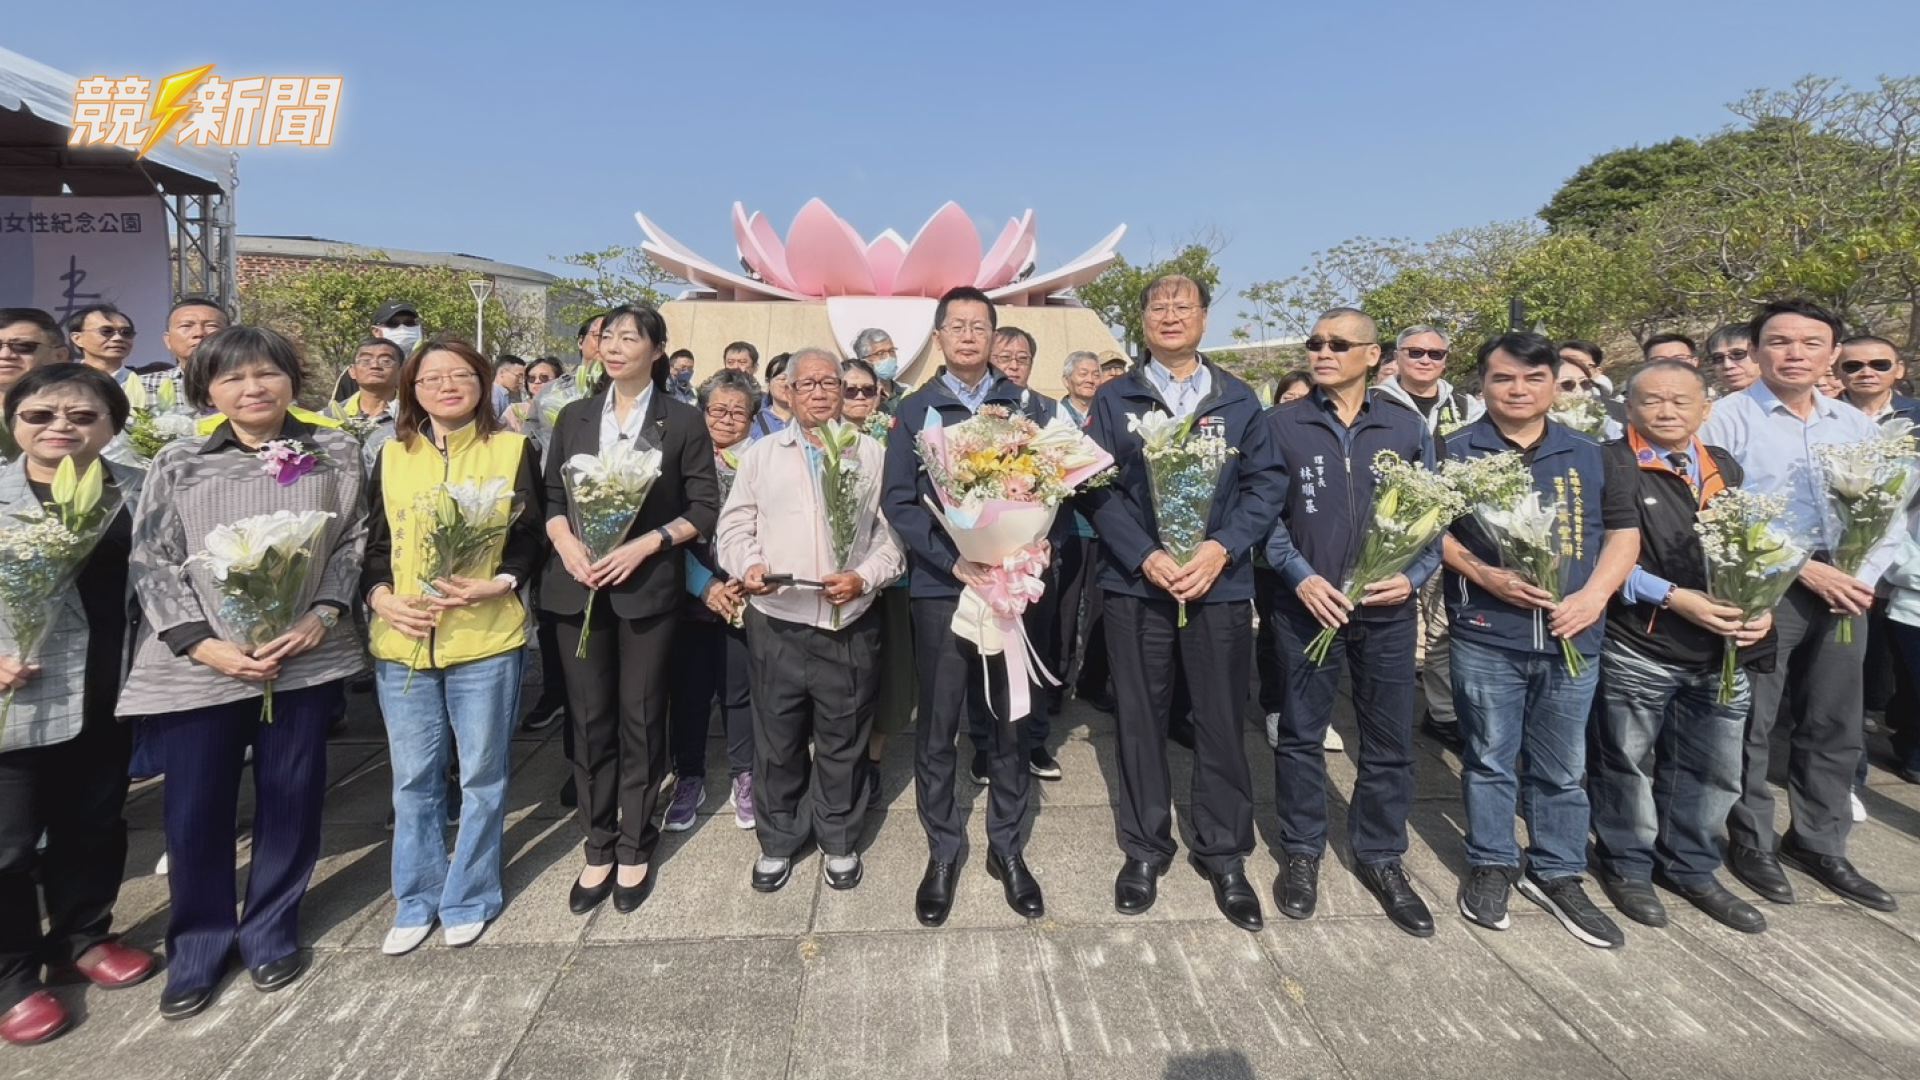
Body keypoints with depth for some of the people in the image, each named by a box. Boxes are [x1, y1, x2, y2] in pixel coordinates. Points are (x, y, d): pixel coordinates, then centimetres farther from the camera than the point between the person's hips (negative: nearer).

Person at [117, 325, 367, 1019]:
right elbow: (150, 564, 0)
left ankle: (271, 931, 30)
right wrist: (205, 645, -12)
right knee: (194, 811, 7)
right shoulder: (177, 463, 1)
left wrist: (321, 616, -11)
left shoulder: (336, 452, 1)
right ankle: (196, 946, 29)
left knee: (292, 799, 10)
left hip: (305, 658, 0)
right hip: (197, 666, 0)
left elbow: (354, 541, 3)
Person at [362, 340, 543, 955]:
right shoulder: (392, 456, 9)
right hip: (402, 641, 3)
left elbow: (531, 537, 0)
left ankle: (470, 897, 26)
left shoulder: (513, 450, 1)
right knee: (414, 778, 12)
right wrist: (379, 596, -6)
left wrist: (497, 584, -16)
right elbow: (373, 541, 12)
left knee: (482, 775, 8)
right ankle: (417, 901, 30)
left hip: (485, 638, -2)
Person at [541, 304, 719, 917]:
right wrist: (565, 542, -8)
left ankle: (635, 849, 20)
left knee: (640, 719, 5)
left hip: (647, 588, -3)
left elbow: (705, 507, -2)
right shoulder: (575, 417, 11)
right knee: (590, 720, 8)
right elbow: (550, 495, 11)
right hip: (577, 586, 3)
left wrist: (644, 545, -14)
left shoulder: (683, 421, 1)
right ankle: (598, 848, 22)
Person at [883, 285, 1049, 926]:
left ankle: (1007, 846, 26)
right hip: (940, 589, -1)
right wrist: (951, 559, -16)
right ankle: (943, 850, 23)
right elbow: (898, 502, -3)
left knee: (1011, 721, 9)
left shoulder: (1025, 406, 7)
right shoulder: (915, 411, 3)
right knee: (938, 726, 6)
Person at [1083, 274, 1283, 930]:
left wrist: (1221, 548, -14)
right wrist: (1146, 556, -15)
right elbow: (1098, 489, -3)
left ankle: (1223, 853, 25)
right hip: (1135, 585, 0)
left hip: (1220, 583, 1)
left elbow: (1265, 484, 2)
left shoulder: (1238, 400, 9)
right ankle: (1144, 849, 25)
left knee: (1221, 721, 7)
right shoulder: (1114, 400, 6)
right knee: (1141, 720, 9)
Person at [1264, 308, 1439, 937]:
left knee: (1390, 741, 10)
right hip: (1307, 603, -1)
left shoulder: (1407, 426, 3)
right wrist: (1300, 576, -13)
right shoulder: (1284, 424, 0)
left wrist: (1415, 575, -9)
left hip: (1387, 608, 2)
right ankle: (1302, 851, 26)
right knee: (1302, 733, 9)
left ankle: (1380, 857, 28)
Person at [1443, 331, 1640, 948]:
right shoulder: (1458, 452, -1)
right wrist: (1485, 575, -18)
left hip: (1572, 637, 3)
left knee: (1563, 769, 13)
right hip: (1485, 637, -3)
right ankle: (1490, 866, 25)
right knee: (1490, 760, 10)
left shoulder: (1589, 455, 9)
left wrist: (1594, 595, -6)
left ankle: (1556, 875, 28)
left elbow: (1623, 530, 10)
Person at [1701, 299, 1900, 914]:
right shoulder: (1727, 418, -6)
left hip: (1842, 591, 6)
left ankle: (1818, 843, 29)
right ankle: (1752, 843, 20)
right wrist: (1803, 568, -15)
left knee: (1836, 727, 13)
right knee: (1751, 727, 4)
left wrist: (1864, 577, -5)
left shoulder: (1857, 425, 12)